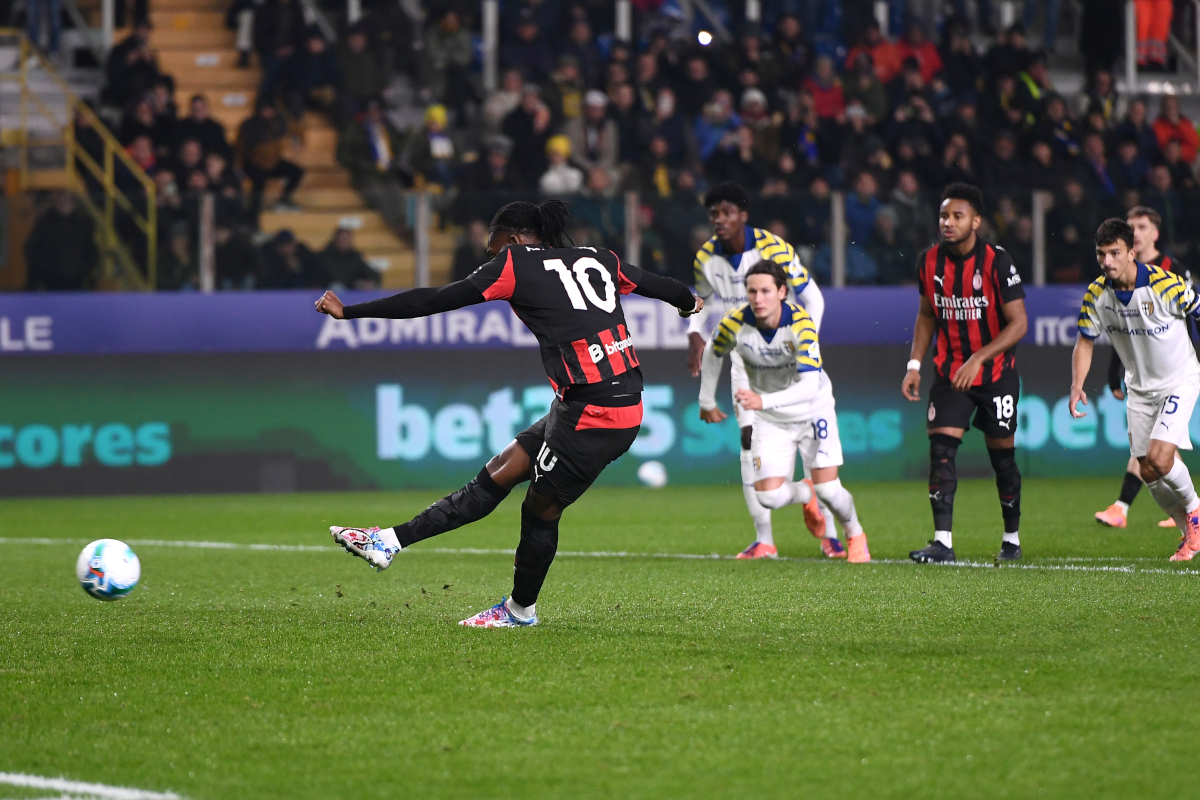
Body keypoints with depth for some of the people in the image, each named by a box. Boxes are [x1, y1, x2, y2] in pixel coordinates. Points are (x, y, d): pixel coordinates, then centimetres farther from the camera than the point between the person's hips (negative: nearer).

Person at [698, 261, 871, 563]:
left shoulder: (800, 324, -30)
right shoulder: (735, 323, -21)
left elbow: (810, 386, -39)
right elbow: (712, 354, 3)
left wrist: (763, 401, -51)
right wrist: (707, 402, 10)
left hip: (811, 409, -3)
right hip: (770, 419, 3)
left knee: (827, 489, -11)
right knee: (769, 497, -10)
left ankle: (855, 536, 22)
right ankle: (806, 495, 28)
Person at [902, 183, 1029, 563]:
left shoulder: (996, 262, -16)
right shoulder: (929, 261, -1)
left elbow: (1018, 323, -16)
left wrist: (978, 359, -25)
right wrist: (914, 364, 4)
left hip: (996, 372, -3)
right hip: (950, 372, 3)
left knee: (1002, 455, 4)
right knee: (941, 449, -12)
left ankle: (1012, 539, 23)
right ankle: (942, 543, -15)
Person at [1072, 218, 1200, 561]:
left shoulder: (1166, 285, -25)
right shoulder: (1096, 295, -11)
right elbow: (1085, 341, 2)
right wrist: (1077, 385, -14)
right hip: (1139, 388, 5)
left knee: (1159, 457, -20)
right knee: (1148, 472, 4)